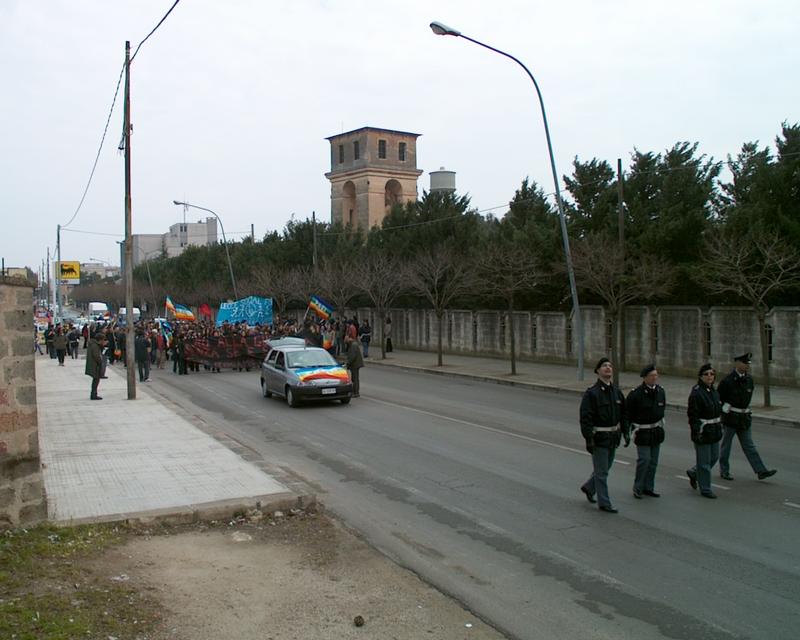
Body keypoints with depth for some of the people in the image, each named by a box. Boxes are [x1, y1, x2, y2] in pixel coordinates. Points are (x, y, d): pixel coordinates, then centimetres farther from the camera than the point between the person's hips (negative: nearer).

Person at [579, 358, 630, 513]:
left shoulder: (616, 392, 8)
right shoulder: (591, 393, -13)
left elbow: (623, 414, 15)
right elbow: (585, 418, -16)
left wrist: (626, 432, 7)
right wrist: (589, 439, -20)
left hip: (613, 437, 7)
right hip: (599, 437, -7)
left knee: (605, 468, 19)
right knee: (601, 471, 0)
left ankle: (588, 487, 41)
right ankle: (604, 503, 10)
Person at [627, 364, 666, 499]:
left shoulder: (661, 391, 2)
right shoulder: (636, 394, -16)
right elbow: (627, 413, -9)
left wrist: (660, 421, 16)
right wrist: (633, 428, -9)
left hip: (657, 431, 6)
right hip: (642, 431, -6)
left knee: (653, 461, 10)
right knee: (644, 459, -9)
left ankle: (648, 488, 22)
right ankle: (637, 488, 6)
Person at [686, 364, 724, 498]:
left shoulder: (714, 391, 10)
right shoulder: (696, 393, -16)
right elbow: (692, 415, -18)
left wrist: (720, 427, 19)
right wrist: (697, 432, -21)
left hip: (714, 432, 8)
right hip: (702, 432, -8)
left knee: (714, 457, 17)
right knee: (704, 461, 0)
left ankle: (693, 473, 38)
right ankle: (705, 489, 12)